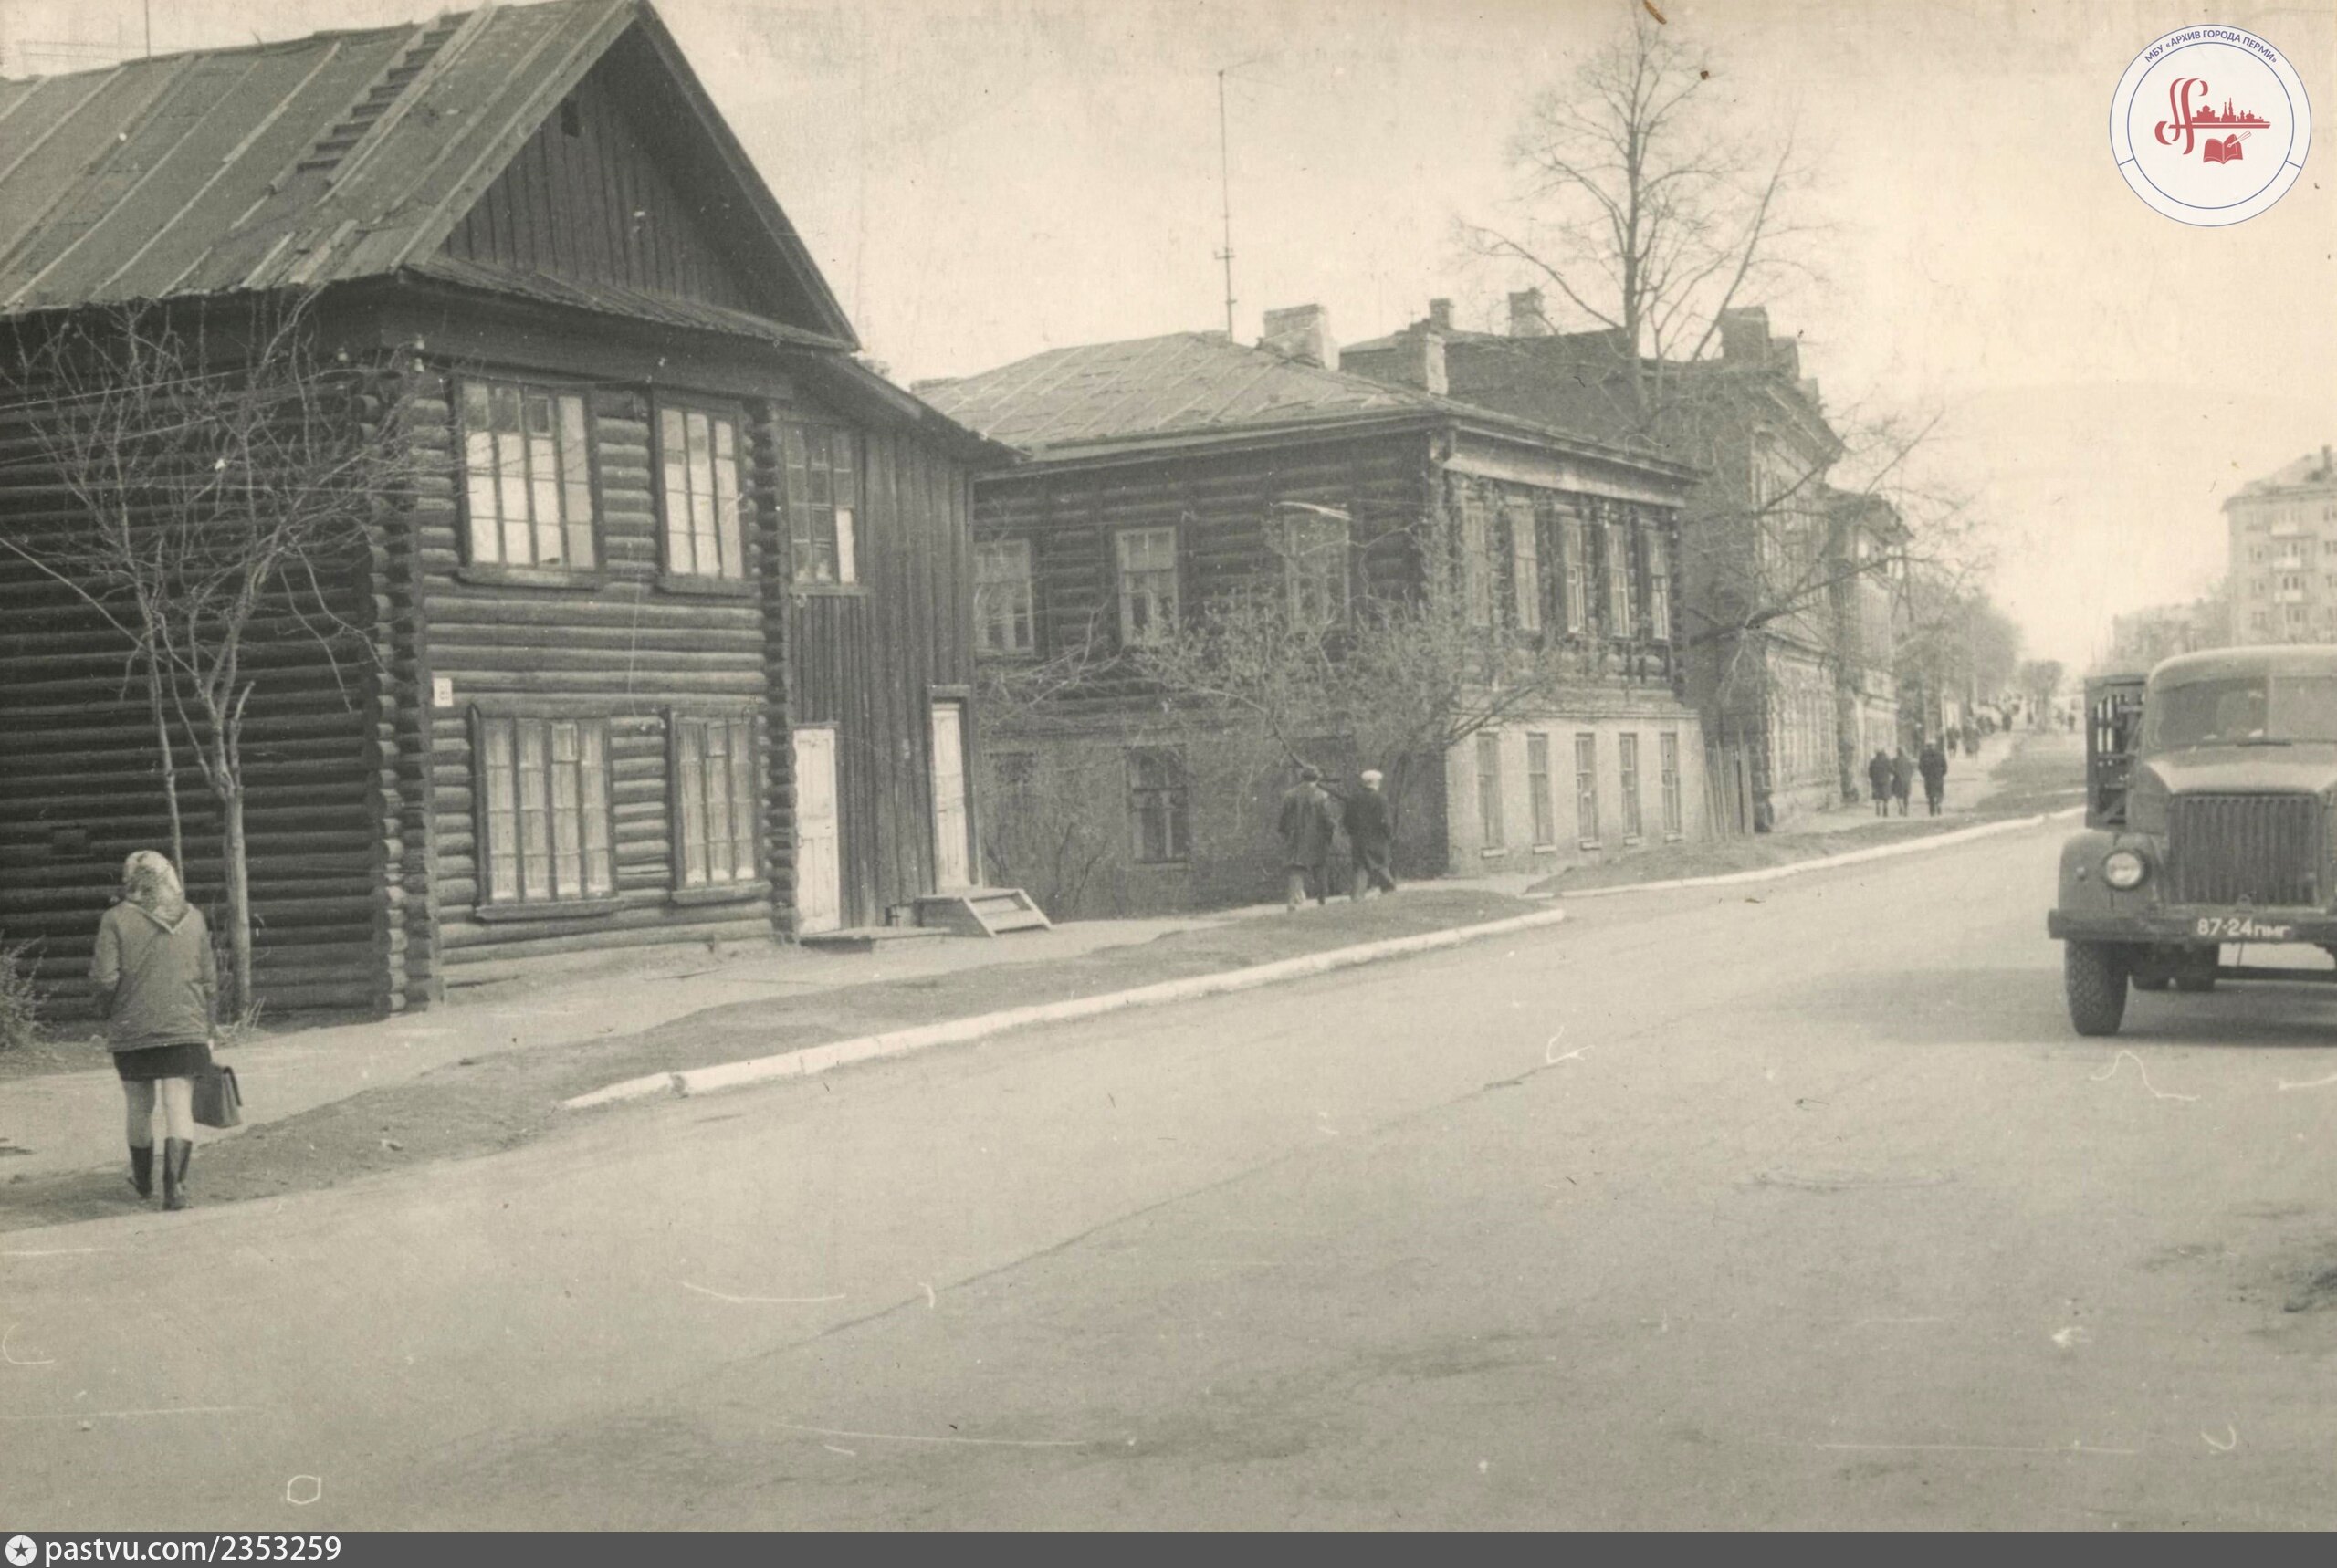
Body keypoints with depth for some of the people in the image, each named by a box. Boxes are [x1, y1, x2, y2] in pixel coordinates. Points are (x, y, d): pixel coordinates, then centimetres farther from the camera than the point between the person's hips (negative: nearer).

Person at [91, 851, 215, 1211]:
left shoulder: (116, 919, -5)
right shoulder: (193, 918, 5)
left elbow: (105, 979, -11)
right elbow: (209, 980, 7)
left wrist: (107, 1010, 10)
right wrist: (206, 1030, 15)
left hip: (132, 1032, -1)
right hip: (185, 1030, 1)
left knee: (139, 1108, 16)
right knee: (179, 1107, -2)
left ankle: (143, 1181, 34)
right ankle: (174, 1184, -17)